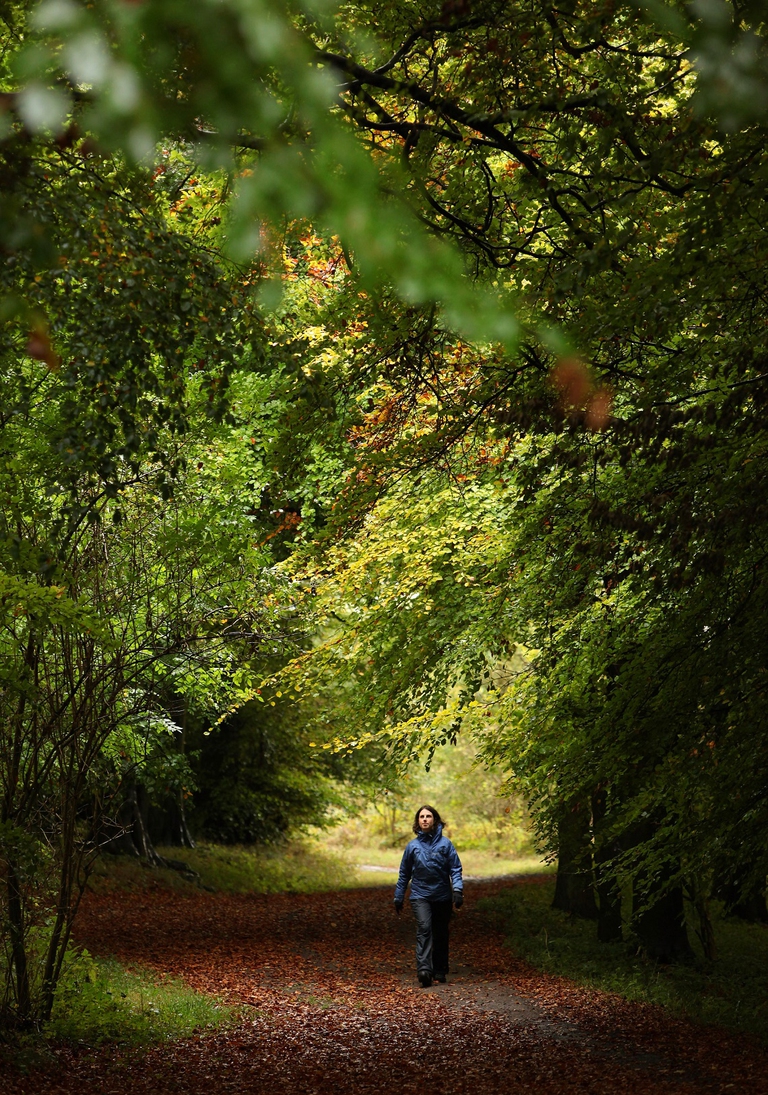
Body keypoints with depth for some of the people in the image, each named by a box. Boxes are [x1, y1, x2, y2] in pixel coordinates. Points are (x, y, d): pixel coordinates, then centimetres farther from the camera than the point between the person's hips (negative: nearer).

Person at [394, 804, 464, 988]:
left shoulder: (445, 843, 1)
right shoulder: (413, 846, 4)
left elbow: (455, 869, 0)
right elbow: (404, 874, 12)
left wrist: (457, 889, -15)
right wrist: (398, 898, 13)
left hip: (442, 896, 1)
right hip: (420, 895, -1)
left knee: (441, 934, 9)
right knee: (424, 929, -19)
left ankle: (439, 971, 22)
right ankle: (424, 970, -28)